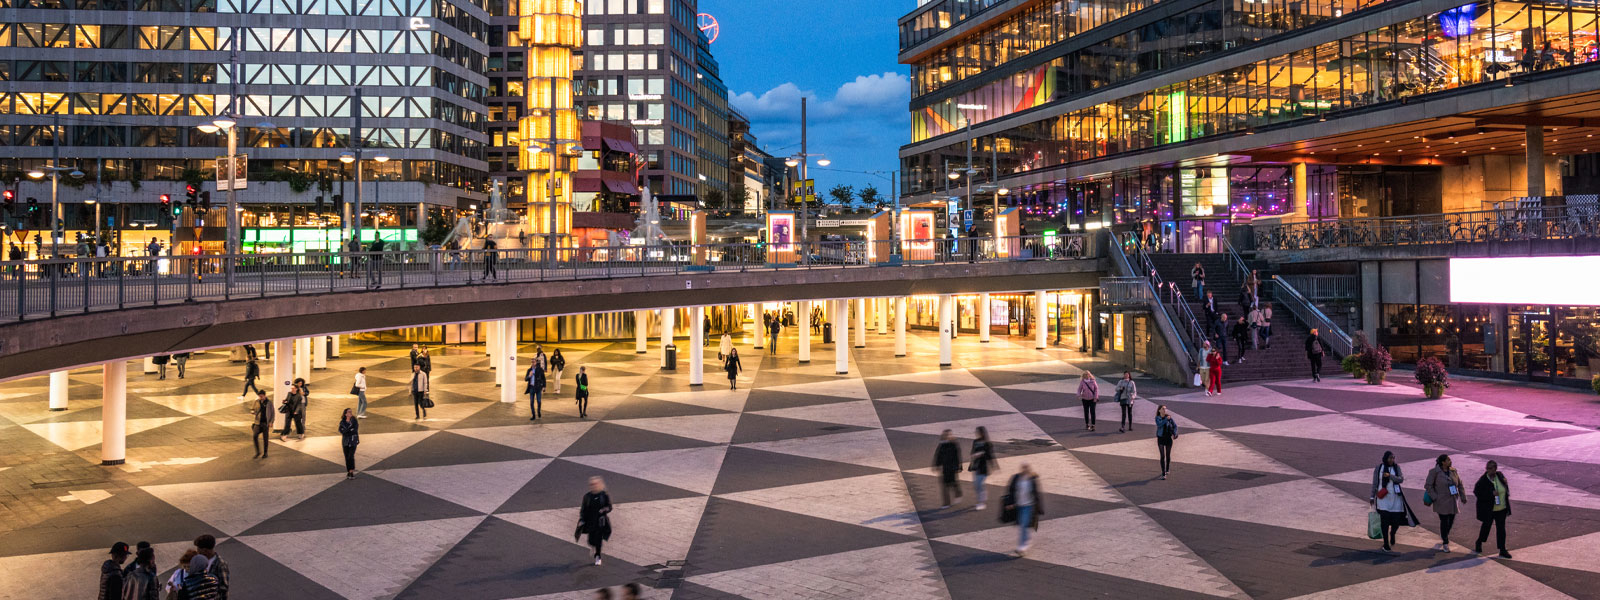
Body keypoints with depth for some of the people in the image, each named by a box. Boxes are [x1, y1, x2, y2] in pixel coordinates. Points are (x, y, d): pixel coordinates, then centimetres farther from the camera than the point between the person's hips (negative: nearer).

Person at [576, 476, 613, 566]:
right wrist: (582, 520, -3)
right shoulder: (587, 496, 0)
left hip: (600, 522, -2)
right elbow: (583, 509, 4)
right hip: (590, 521, 2)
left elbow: (610, 507, -1)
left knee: (598, 540, -1)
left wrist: (605, 509, -23)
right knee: (591, 541, 2)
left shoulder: (605, 496, -5)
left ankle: (598, 557, 16)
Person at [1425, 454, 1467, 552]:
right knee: (1444, 521, -3)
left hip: (1452, 502, 5)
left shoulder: (1453, 471, 6)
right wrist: (1435, 498, -13)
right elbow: (1428, 485, -8)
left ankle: (1444, 536, 35)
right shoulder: (1434, 472, -10)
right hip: (1441, 502, -5)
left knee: (1451, 520, 9)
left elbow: (1460, 484, 13)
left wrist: (1463, 497, 9)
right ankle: (1445, 543, 10)